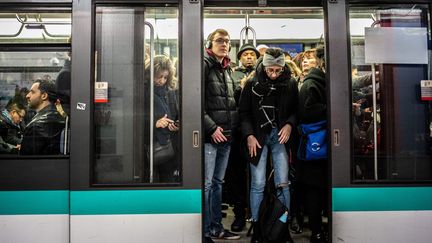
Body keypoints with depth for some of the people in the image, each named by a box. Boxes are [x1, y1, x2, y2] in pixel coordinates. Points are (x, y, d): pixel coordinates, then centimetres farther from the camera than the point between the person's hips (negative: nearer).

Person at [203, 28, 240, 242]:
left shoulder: (227, 69, 18)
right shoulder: (204, 65, -6)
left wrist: (232, 128, 12)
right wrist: (211, 128, -17)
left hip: (226, 136, 8)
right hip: (209, 136, -8)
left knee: (217, 183, 14)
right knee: (206, 184, -4)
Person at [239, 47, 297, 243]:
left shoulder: (290, 84, 1)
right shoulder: (252, 84, -3)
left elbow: (296, 110, 9)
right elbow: (244, 112, 0)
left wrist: (289, 124, -10)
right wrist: (249, 135, -9)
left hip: (280, 135, 1)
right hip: (257, 137, -1)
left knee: (282, 183, 1)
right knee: (258, 184, 0)